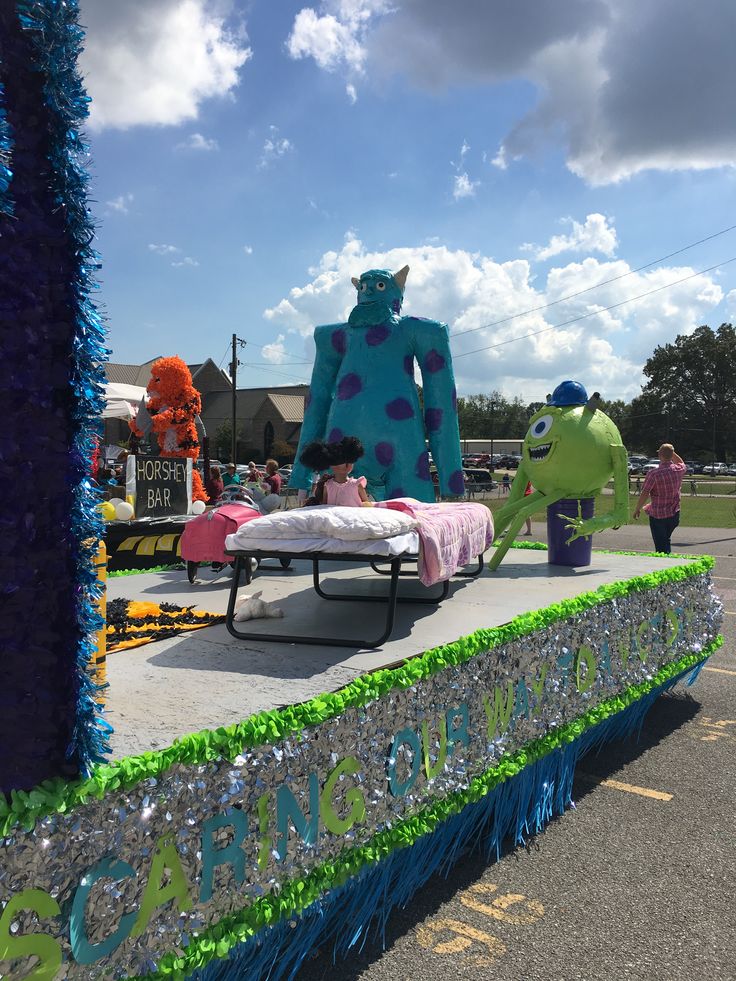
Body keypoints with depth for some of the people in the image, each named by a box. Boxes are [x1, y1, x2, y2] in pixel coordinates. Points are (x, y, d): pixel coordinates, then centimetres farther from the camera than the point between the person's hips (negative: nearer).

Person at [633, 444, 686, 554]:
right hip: (674, 514, 5)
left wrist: (637, 509, -3)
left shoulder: (653, 474, -19)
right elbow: (682, 463, 23)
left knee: (660, 546, 3)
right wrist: (671, 451, 15)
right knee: (666, 540, 24)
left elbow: (644, 494, -16)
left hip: (658, 516, -5)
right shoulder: (679, 470, -4)